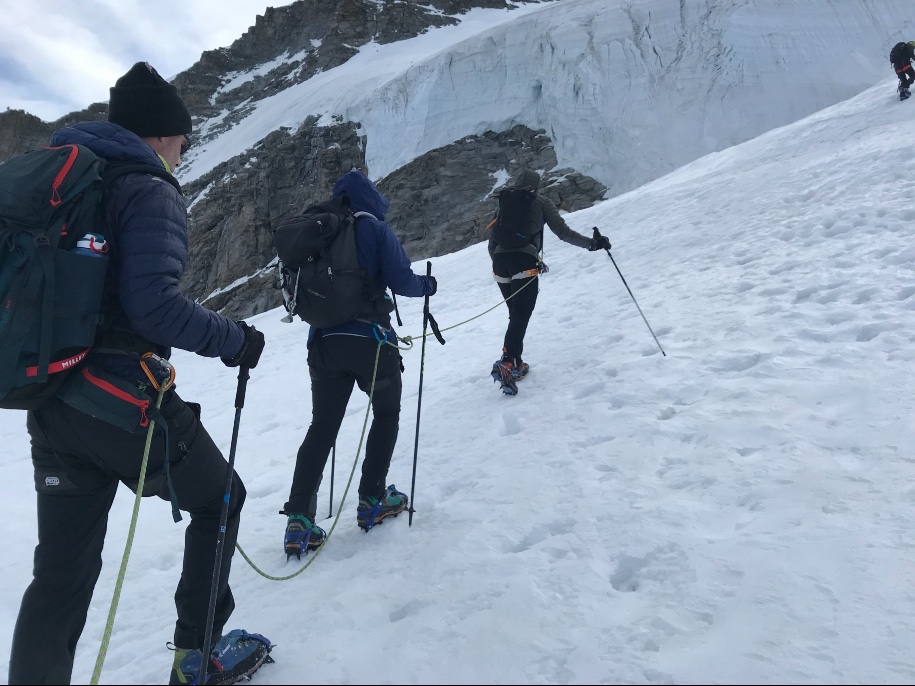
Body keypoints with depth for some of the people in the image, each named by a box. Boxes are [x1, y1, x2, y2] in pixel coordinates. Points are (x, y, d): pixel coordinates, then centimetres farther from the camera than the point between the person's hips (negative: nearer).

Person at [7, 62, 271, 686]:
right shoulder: (150, 192, -10)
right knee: (219, 499, 16)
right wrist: (235, 340, -11)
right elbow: (154, 302, -23)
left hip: (50, 404, 7)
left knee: (62, 573, 15)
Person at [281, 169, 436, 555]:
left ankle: (299, 520, 3)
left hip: (324, 342, 4)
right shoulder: (376, 230, -3)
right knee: (387, 413, 19)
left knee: (322, 427, 10)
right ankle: (372, 501, 18)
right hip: (370, 339, -4)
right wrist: (427, 285, 9)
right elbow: (401, 281, -11)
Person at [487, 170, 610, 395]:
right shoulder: (541, 203, 11)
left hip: (500, 261, 5)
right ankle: (506, 363, -29)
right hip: (524, 261, -5)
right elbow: (563, 232, 1)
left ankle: (516, 364, 17)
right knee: (521, 316, -10)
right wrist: (592, 243, 5)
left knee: (516, 315, 17)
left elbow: (492, 243, 20)